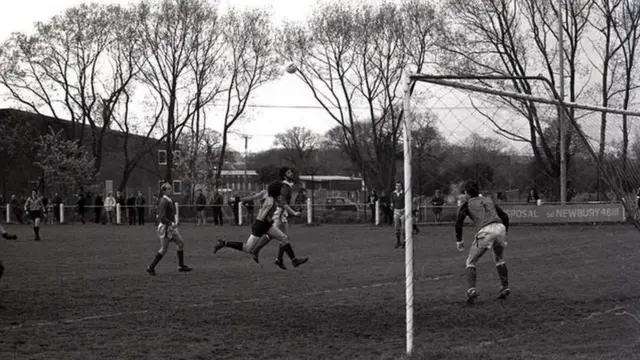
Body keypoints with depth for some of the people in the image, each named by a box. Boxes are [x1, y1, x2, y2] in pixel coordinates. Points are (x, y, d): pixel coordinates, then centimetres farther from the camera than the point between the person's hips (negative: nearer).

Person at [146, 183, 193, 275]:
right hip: (165, 227, -9)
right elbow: (161, 217, -25)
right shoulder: (164, 202, -18)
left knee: (181, 243, 7)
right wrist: (171, 223, -33)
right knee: (164, 249, -4)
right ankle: (151, 267, 6)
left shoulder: (169, 201, 12)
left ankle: (181, 266, 13)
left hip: (171, 227, 9)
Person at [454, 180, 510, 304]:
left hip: (485, 232, -4)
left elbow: (459, 222, 3)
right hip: (500, 228, 4)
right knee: (499, 260, 29)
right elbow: (505, 216, 26)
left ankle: (471, 290, -11)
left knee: (471, 262, 9)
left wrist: (459, 240, 12)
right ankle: (505, 288, 22)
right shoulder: (489, 200, 29)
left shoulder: (467, 204, 17)